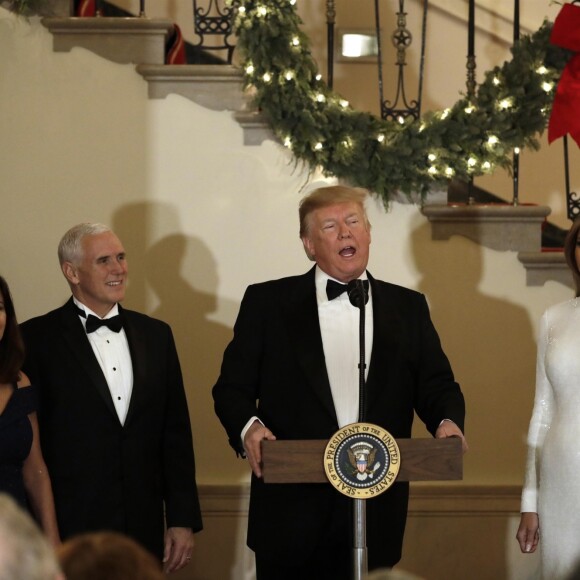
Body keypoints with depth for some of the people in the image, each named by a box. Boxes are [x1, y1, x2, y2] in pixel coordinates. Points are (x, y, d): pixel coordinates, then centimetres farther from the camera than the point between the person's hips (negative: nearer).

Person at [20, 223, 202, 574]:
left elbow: (176, 433, 11)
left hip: (144, 531, 4)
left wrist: (184, 520, 7)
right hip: (69, 529, -4)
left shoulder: (156, 335, 11)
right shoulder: (37, 339, -3)